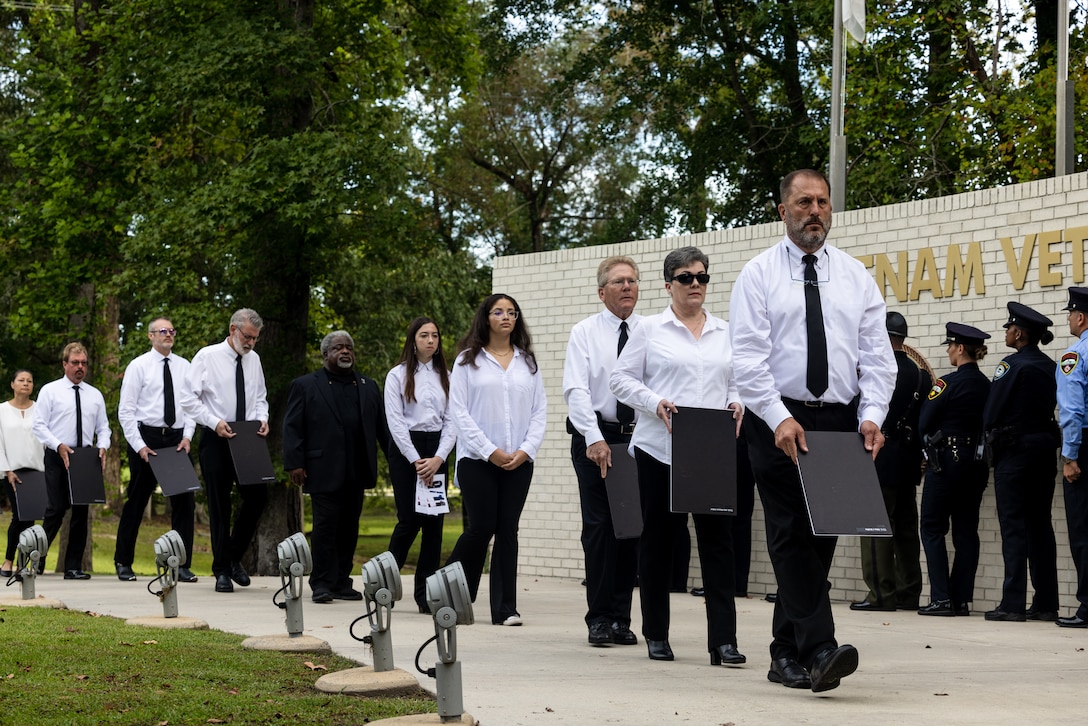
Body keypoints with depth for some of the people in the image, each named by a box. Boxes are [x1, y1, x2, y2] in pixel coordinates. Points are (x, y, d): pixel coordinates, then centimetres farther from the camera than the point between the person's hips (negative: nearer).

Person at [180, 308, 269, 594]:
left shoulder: (253, 359, 8)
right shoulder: (207, 356, -7)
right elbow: (188, 398, -8)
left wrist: (262, 418, -2)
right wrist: (214, 422, -18)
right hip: (216, 439, -4)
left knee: (258, 496, -3)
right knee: (219, 506, 3)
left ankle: (234, 558, 17)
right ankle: (222, 571, 12)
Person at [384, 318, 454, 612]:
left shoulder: (446, 377, 11)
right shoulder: (398, 375, 1)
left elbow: (451, 421, 5)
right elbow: (395, 421, -5)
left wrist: (439, 458, -10)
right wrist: (416, 461, -12)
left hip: (437, 452, 3)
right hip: (405, 449, -3)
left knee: (434, 521, -1)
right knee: (409, 519, -9)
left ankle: (426, 594, 2)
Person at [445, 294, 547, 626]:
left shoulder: (527, 362, 11)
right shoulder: (468, 360, 2)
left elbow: (540, 411, 8)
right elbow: (459, 412, -4)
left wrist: (526, 449, -7)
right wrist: (490, 451, -11)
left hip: (519, 461, 3)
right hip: (478, 460, -3)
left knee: (508, 529, 2)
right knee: (482, 527, -6)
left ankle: (505, 608, 4)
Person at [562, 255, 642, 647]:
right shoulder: (585, 333, 1)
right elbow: (576, 390, -7)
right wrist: (595, 439, -18)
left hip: (640, 438, 2)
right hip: (596, 438, -2)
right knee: (599, 526, -4)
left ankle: (621, 618, 12)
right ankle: (599, 618, 2)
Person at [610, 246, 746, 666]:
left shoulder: (725, 333, 13)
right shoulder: (650, 330, 4)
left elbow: (739, 380, 18)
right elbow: (621, 379, 2)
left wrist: (736, 404, -3)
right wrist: (655, 403, -13)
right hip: (660, 450, -2)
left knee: (718, 540, -6)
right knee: (657, 540, 6)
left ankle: (723, 640, -8)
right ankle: (656, 636, 18)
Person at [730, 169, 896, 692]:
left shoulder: (855, 276, 12)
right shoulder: (759, 274, 2)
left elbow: (877, 356, 7)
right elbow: (747, 358, -7)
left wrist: (872, 415, -9)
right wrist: (779, 418, -19)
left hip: (841, 424, 4)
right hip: (779, 422, -4)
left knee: (820, 540, 6)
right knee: (792, 538, -12)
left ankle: (787, 654, 17)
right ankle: (819, 650, -19)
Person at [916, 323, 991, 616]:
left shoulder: (948, 382, -13)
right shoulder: (986, 385, 7)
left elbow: (924, 423, -11)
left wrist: (930, 446, 7)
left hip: (947, 460, -7)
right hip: (976, 464, 7)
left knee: (932, 528, 0)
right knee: (966, 529, 8)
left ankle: (941, 598, -7)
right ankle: (962, 598, 7)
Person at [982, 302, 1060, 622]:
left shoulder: (1012, 365, -12)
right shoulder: (1050, 367, 9)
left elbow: (990, 412, -12)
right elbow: (1053, 405, 14)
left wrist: (992, 433, 6)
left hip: (1014, 451, -7)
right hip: (1045, 448, 7)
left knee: (1013, 527, -6)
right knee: (1040, 526, 10)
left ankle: (1013, 604, -9)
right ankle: (1046, 603, 10)